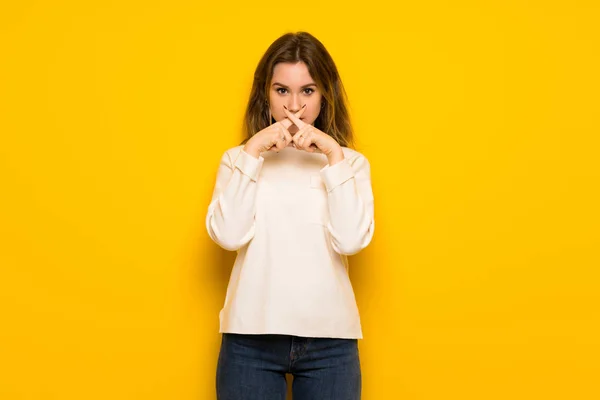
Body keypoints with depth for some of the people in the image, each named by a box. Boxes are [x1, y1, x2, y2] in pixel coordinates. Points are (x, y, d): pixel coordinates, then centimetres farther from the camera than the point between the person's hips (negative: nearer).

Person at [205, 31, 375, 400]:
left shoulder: (350, 162, 6)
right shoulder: (239, 158, 6)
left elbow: (351, 241, -9)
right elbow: (228, 235, -9)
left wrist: (333, 156, -11)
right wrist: (252, 152, -11)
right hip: (251, 335, 0)